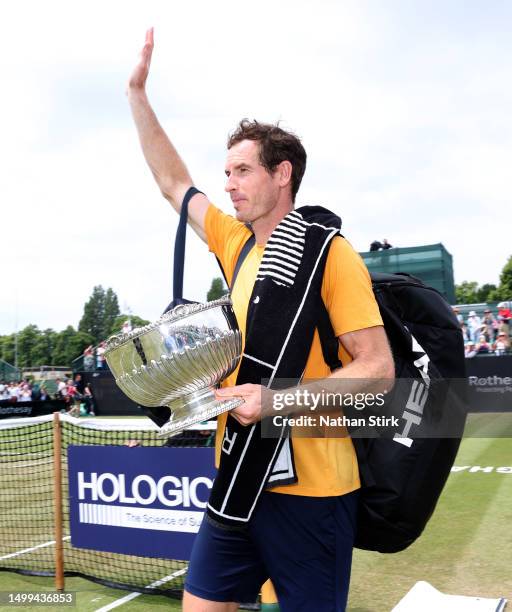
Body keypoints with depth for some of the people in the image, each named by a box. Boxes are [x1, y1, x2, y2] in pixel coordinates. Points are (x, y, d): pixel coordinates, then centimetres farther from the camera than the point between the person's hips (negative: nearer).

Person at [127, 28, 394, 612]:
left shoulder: (328, 250, -10)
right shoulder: (238, 244, 8)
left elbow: (378, 367, -14)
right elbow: (174, 182, 21)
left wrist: (276, 399, -24)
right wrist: (138, 93, 22)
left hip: (308, 486, -6)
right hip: (239, 476, 6)